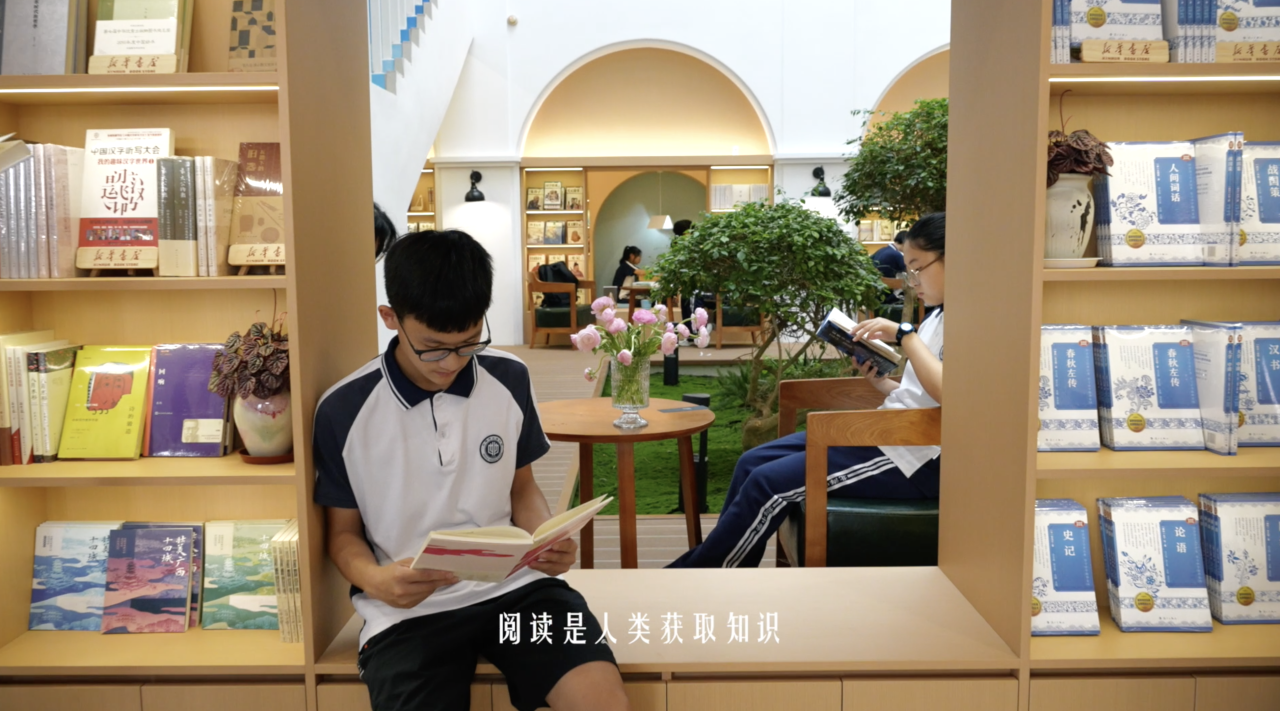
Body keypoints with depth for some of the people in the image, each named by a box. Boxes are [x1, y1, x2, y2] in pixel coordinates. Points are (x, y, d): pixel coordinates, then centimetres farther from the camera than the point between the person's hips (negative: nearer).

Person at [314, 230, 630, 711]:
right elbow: (344, 532, 5)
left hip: (514, 583, 2)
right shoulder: (344, 411, -7)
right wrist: (374, 580, -17)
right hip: (408, 607, -1)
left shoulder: (509, 379, 1)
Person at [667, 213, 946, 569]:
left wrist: (905, 334, -22)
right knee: (753, 462, 0)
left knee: (770, 482, -14)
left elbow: (948, 394, -27)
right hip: (885, 434, 10)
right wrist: (880, 382, 4)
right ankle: (712, 561, 6)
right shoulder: (936, 317, 16)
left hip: (916, 456, -10)